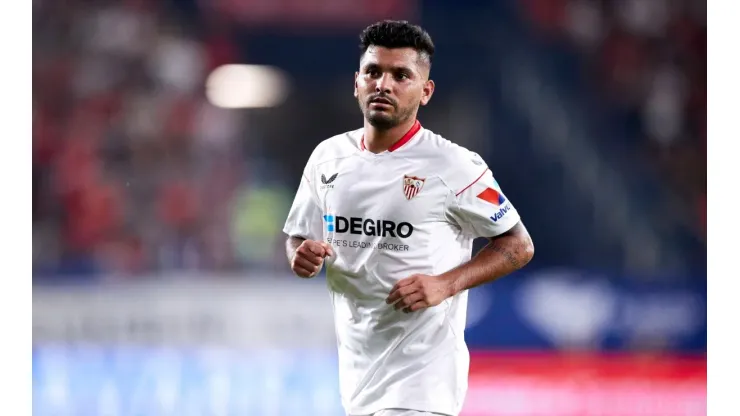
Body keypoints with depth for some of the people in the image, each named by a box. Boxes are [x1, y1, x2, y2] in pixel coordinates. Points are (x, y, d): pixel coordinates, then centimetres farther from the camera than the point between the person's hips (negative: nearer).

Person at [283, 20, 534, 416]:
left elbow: (519, 247, -4)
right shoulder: (327, 157, 6)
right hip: (356, 366, 6)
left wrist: (445, 284, -19)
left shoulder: (453, 166, -10)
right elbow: (298, 238, 17)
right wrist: (302, 257, -8)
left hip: (422, 376, -6)